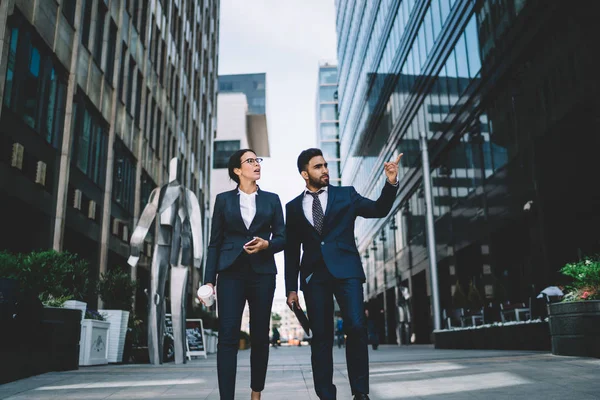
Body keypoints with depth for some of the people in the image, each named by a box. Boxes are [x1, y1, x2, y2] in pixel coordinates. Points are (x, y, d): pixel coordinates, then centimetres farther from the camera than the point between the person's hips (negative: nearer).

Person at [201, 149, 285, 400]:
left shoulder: (272, 199, 12)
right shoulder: (223, 199, 9)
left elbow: (282, 237, 10)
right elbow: (214, 243, 6)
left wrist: (266, 244, -13)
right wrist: (209, 280, -1)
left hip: (262, 273, 2)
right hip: (231, 272, -1)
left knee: (260, 336, 5)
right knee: (228, 336, -10)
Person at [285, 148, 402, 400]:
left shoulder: (346, 195, 11)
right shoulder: (293, 207, 13)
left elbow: (379, 210, 3)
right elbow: (291, 251, 13)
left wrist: (391, 183, -13)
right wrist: (291, 288, 8)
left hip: (345, 270, -1)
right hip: (314, 275, 2)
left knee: (356, 327, -14)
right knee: (321, 336, 2)